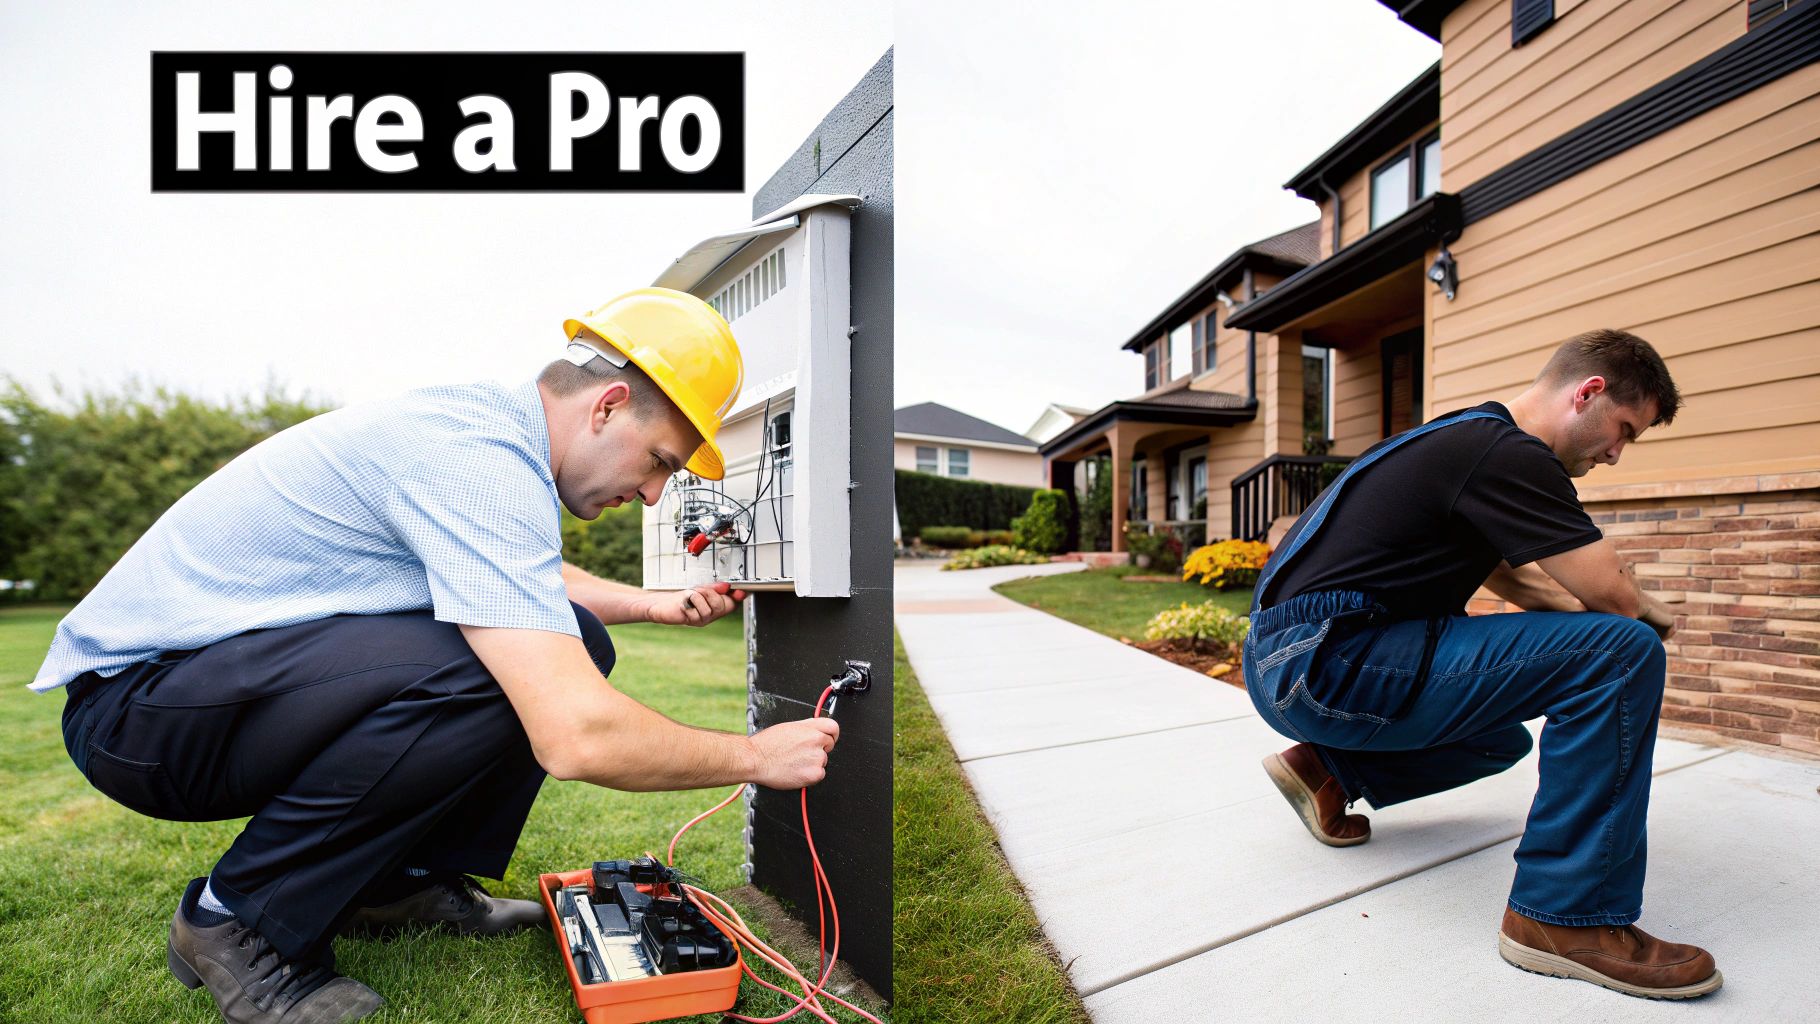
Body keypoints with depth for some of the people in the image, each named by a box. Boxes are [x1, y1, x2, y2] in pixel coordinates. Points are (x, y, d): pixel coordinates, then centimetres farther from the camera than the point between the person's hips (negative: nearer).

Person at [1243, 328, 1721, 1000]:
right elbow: (1610, 591, -12)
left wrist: (1629, 609, 15)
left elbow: (1513, 578, 29)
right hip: (1324, 663, -11)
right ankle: (1568, 916, -7)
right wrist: (1650, 615, 12)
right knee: (1621, 651, -14)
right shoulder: (1509, 454, -12)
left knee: (1503, 739, 32)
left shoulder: (1471, 436, 21)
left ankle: (1330, 767, 17)